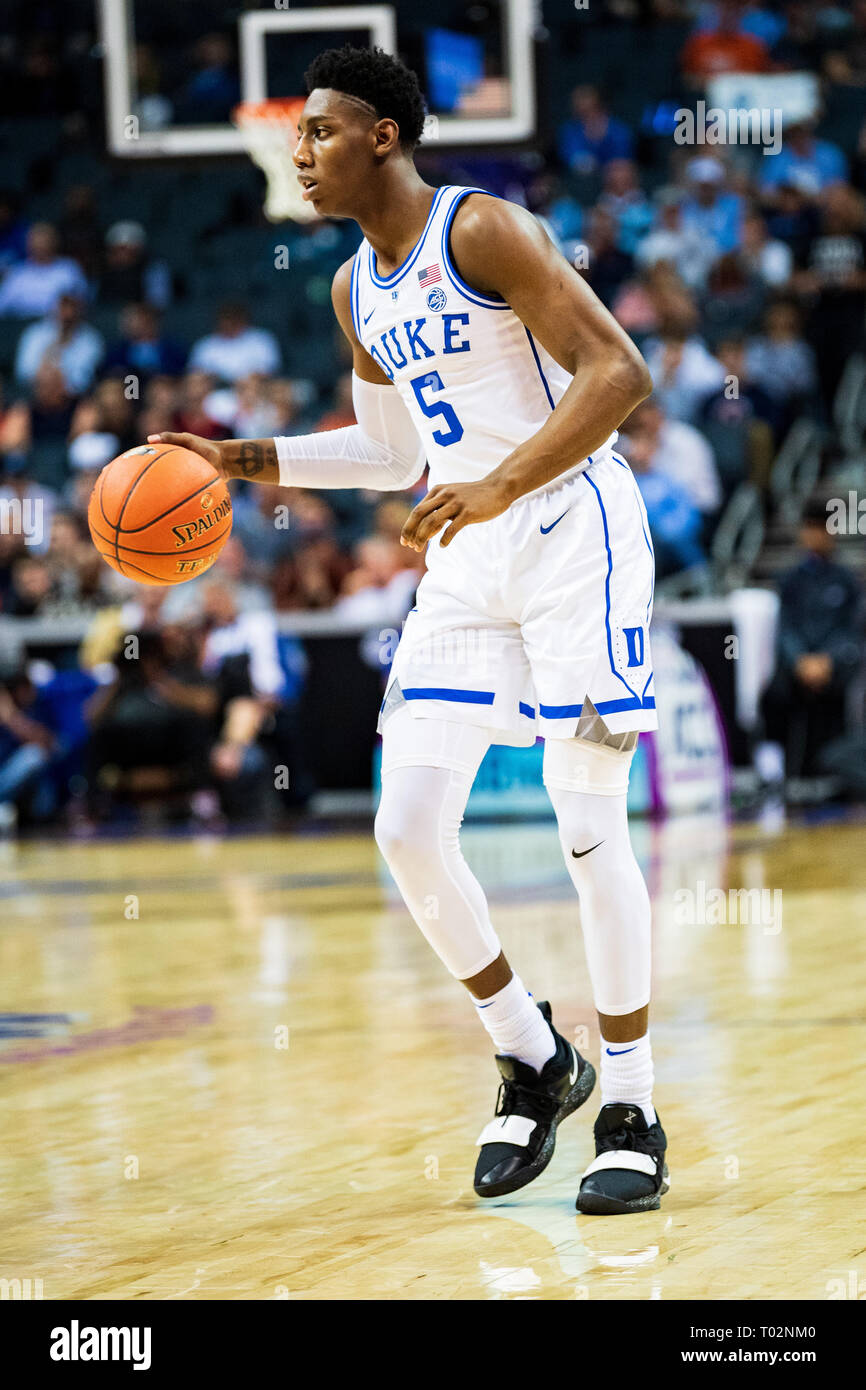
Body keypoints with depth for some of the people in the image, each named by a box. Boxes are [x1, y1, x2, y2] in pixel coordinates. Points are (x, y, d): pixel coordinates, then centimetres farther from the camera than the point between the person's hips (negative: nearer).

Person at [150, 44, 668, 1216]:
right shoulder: (358, 292, 12)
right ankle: (533, 1061, 16)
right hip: (467, 557, 8)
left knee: (588, 830, -9)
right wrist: (245, 462, 14)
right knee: (408, 829, -3)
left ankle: (633, 1112, 3)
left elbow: (619, 372, -20)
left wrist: (501, 486, -29)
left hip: (572, 532, -8)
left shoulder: (483, 231, -14)